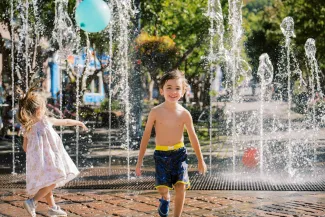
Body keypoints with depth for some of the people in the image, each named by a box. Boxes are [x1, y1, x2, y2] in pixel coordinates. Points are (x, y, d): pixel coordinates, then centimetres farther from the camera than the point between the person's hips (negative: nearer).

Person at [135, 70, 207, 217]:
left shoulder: (184, 114, -5)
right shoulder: (156, 112, -8)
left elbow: (193, 137, 6)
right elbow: (146, 136, 0)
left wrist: (201, 161, 12)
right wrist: (140, 161, 1)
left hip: (179, 153, 1)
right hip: (161, 154, -1)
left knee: (181, 186, -12)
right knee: (162, 187, -9)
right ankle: (165, 199, 29)